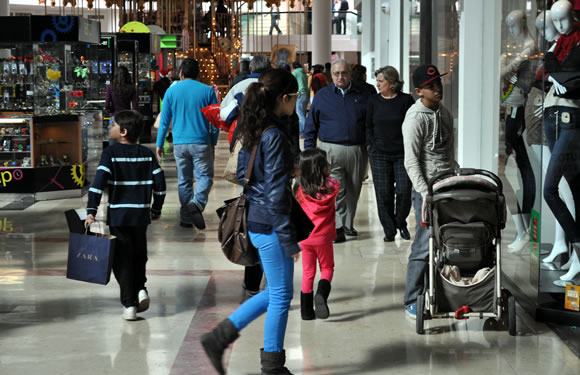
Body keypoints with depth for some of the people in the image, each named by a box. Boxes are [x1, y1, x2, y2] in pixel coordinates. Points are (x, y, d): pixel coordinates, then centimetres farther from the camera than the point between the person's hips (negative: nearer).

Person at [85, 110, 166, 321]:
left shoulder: (110, 153, -7)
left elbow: (99, 182, -16)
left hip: (118, 215, -3)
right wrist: (156, 209, 15)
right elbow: (159, 182, 4)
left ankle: (129, 304, 2)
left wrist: (91, 211, -14)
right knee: (139, 254, 22)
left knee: (122, 259, 4)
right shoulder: (147, 154, 5)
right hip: (141, 214, 3)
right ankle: (140, 288, 4)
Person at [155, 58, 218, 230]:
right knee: (205, 176, 3)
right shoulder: (207, 91, 1)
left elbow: (164, 121, 5)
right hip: (201, 143, -2)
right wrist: (213, 143, 14)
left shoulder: (171, 91, 4)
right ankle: (197, 203, -24)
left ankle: (186, 217, 13)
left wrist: (159, 144, 11)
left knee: (184, 180, 11)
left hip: (180, 143, 2)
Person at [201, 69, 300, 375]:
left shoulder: (252, 131, 9)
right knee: (280, 295, 4)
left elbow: (243, 174, 17)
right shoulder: (274, 136, -19)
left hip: (255, 220, 9)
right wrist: (288, 239, -16)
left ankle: (218, 337, 18)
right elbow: (276, 194, -20)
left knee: (274, 292, 19)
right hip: (270, 224, -9)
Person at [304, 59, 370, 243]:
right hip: (331, 150, -2)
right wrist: (309, 151, 2)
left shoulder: (362, 95, 8)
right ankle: (338, 227, -12)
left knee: (353, 191, 10)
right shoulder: (322, 95, 6)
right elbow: (311, 125, 8)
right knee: (335, 190, -11)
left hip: (357, 150, 2)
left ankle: (348, 224, 24)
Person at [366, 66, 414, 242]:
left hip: (402, 154, -2)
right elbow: (368, 126, 11)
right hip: (380, 155, 2)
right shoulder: (374, 101, 6)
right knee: (383, 194, 1)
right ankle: (389, 230, 12)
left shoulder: (406, 100, -2)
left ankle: (401, 223, 20)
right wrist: (371, 146, 0)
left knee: (404, 191, -4)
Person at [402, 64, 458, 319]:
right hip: (427, 188, -8)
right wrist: (426, 195, -20)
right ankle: (412, 301, 0)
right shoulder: (415, 119, -13)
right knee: (424, 245, -8)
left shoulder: (443, 113, 13)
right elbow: (411, 162, -15)